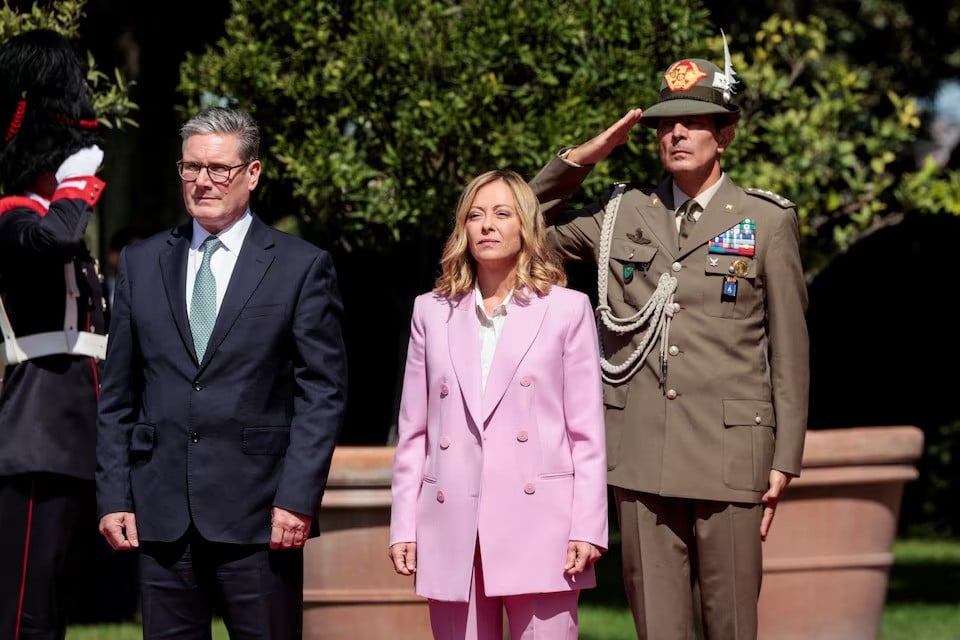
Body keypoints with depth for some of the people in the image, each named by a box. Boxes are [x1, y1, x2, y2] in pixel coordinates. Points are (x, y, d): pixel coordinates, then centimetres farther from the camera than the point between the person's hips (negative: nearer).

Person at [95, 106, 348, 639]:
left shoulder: (302, 267, 3)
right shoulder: (141, 263, 13)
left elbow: (323, 394, -1)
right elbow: (118, 395, 13)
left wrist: (296, 499, -10)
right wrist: (114, 497, 5)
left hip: (259, 515, -3)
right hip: (161, 514, 3)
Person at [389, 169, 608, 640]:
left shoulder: (567, 309, 6)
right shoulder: (432, 311, 13)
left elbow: (587, 432, 3)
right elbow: (413, 432, 14)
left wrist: (587, 528, -5)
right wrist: (403, 527, 7)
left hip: (536, 525, -3)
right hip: (453, 528, 3)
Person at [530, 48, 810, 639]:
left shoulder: (768, 221, 4)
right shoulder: (620, 215, 12)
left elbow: (790, 352, 4)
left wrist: (785, 460, -1)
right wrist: (583, 157, 8)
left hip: (728, 456, -2)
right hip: (643, 457, 3)